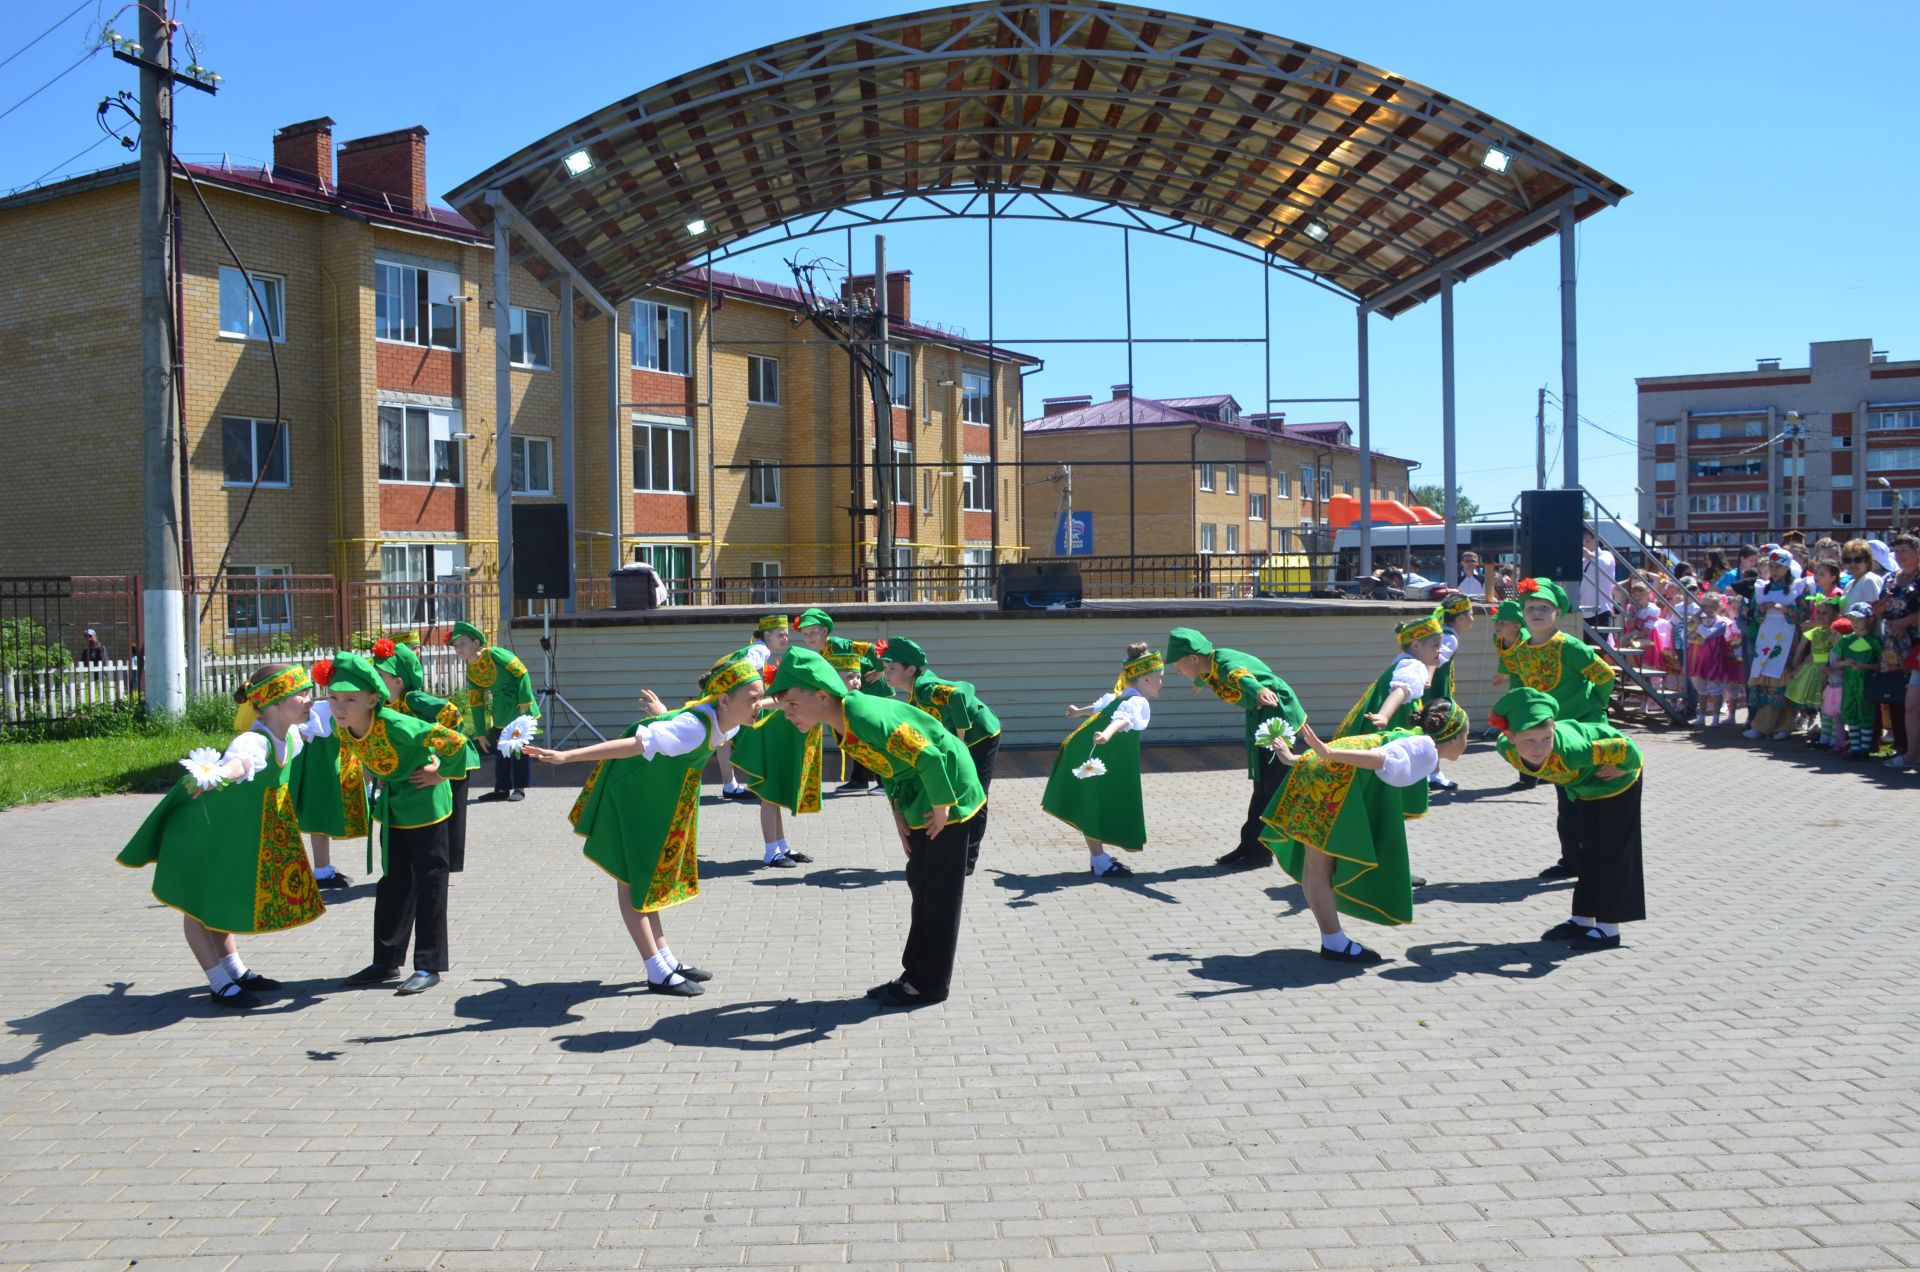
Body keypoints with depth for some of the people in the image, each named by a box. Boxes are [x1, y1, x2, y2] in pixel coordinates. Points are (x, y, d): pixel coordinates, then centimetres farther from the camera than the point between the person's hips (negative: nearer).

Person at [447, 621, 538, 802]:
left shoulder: (494, 654, -19)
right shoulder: (470, 672, 2)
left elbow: (521, 671, -18)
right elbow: (476, 703, 7)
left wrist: (525, 701, -20)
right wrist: (480, 733, 8)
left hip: (519, 706, -7)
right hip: (500, 711, 7)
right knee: (500, 749, 10)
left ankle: (520, 788, 7)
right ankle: (502, 788, 18)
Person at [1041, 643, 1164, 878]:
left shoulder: (1120, 696, 15)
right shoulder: (1138, 702, -15)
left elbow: (1099, 706, 36)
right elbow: (1121, 718, -37)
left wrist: (1079, 712, 56)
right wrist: (1107, 734, -59)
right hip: (1096, 760, -10)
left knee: (1097, 809, 16)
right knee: (1094, 809, -4)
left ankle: (1099, 856, 26)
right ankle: (1100, 863, -1)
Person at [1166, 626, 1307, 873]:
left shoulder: (1227, 664, -29)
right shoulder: (1208, 669, -1)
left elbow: (1243, 677, -53)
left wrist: (1259, 691, -77)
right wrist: (1199, 683, 51)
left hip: (1277, 712, -9)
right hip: (1258, 716, 9)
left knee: (1270, 786, -7)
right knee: (1261, 785, 12)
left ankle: (1260, 852, -4)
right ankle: (1250, 846, 16)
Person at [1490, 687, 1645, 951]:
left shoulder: (1571, 751, -49)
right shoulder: (1507, 750, -30)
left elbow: (1625, 748, -43)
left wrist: (1623, 768, -21)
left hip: (1616, 782, -6)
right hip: (1584, 786, 6)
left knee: (1613, 852, 0)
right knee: (1586, 851, 17)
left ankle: (1609, 927, 10)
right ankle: (1582, 919, 29)